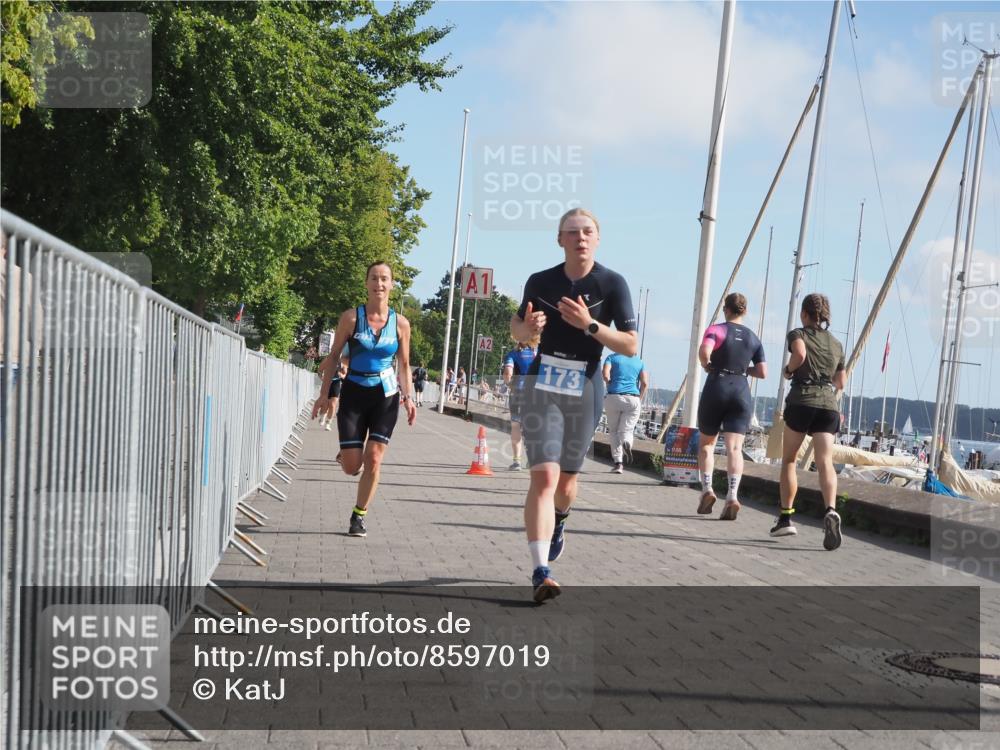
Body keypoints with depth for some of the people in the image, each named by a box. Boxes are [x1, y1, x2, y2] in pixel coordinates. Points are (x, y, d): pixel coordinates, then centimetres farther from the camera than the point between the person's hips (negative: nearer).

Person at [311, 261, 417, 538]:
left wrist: (407, 396, 0)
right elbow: (333, 356, 1)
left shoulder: (400, 323, 1)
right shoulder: (351, 317, -4)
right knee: (351, 466, -3)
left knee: (373, 459, -6)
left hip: (386, 396, 1)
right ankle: (348, 450, 36)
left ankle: (359, 515, 10)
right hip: (353, 393, -1)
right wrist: (324, 394, -3)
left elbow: (404, 364, 11)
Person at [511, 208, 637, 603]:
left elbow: (631, 345, -9)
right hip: (542, 387, 0)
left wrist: (589, 324, -22)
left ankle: (559, 521, 50)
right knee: (543, 476, -15)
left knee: (565, 480, 14)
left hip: (585, 390, 0)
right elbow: (516, 328, 14)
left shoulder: (612, 284, -6)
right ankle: (540, 572, -18)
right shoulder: (540, 281, 0)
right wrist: (528, 326, -10)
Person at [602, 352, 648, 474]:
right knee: (627, 430, 7)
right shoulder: (639, 362, 12)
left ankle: (618, 463, 0)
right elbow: (645, 383, 2)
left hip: (613, 398, -1)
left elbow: (605, 374, -10)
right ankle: (627, 444, -30)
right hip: (633, 399, 1)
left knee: (614, 431, 10)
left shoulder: (612, 357, 6)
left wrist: (610, 384, 10)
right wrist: (639, 400, 12)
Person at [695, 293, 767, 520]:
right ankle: (732, 496, -23)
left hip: (716, 389, -2)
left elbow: (704, 351, -22)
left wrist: (706, 365, -2)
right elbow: (762, 372, 7)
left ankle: (707, 489, 4)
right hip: (741, 393, 2)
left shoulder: (717, 330, -2)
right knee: (734, 447, -7)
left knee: (706, 443, 16)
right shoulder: (753, 338, 10)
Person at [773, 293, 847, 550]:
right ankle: (831, 510, -36)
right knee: (825, 461, -11)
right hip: (829, 404, 3)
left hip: (801, 401, -3)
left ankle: (786, 517, 11)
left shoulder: (798, 334, 6)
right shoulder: (836, 344, 21)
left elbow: (800, 354, -17)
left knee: (789, 460, 14)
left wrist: (789, 369, 1)